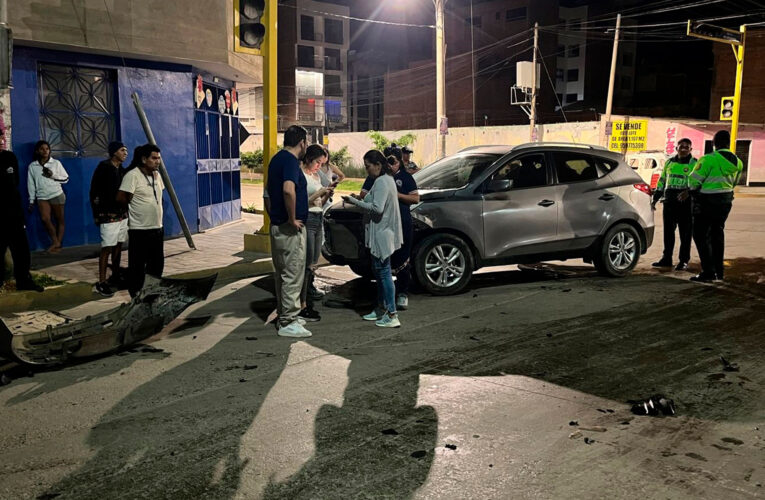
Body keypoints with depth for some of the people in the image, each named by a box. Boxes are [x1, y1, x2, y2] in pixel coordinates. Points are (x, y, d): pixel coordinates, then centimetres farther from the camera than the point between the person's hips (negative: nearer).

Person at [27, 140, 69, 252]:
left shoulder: (56, 163, 3)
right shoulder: (32, 166, 7)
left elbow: (66, 179, 5)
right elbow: (31, 184, 10)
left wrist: (53, 175, -11)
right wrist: (31, 201, 9)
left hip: (57, 195, -1)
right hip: (42, 197, 1)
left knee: (60, 219, 0)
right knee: (45, 219, -16)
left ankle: (58, 243, 8)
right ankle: (55, 242, -5)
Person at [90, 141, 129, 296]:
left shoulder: (122, 170, 11)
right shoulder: (103, 167, -9)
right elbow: (94, 192, -9)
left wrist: (126, 210, 10)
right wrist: (97, 214, -10)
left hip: (123, 214, 7)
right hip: (108, 215, -7)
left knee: (118, 247, 12)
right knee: (107, 248, -6)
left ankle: (115, 277, 22)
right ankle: (101, 282, -2)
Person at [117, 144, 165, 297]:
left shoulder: (157, 175, 10)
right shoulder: (132, 175, -15)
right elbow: (120, 198, -19)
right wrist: (134, 206, -2)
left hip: (157, 227, 8)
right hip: (140, 229, -8)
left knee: (157, 262, 15)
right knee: (138, 265, 0)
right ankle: (136, 295, 11)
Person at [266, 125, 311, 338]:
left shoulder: (277, 159, 14)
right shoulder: (290, 160, -17)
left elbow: (271, 189, 24)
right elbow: (288, 190, -34)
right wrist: (292, 218, -24)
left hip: (277, 224, 10)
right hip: (290, 229, -10)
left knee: (282, 273, 17)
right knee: (293, 275, -3)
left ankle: (285, 315, 27)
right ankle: (288, 323, 2)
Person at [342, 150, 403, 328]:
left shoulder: (382, 182, -17)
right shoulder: (386, 179, 16)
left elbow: (377, 208, -25)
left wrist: (355, 201, -18)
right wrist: (361, 199, 10)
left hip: (382, 234, -11)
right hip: (381, 233, 11)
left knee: (384, 272, -9)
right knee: (379, 271, 17)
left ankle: (392, 316, -6)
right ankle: (381, 309, 28)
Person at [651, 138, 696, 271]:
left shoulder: (695, 164, 1)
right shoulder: (669, 162, 14)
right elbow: (661, 181, 20)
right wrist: (655, 199, 16)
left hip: (686, 204, -4)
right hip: (669, 202, 4)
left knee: (685, 234, 0)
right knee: (668, 231, 8)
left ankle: (684, 260, 7)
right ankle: (666, 258, 17)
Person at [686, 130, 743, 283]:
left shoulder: (709, 159, -18)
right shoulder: (737, 162, 5)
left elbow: (694, 180, -16)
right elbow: (734, 182, 17)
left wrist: (693, 192, 5)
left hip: (706, 201, -7)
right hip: (725, 201, 7)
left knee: (701, 235, -2)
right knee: (717, 234, 18)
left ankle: (708, 272, -8)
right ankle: (719, 271, 25)